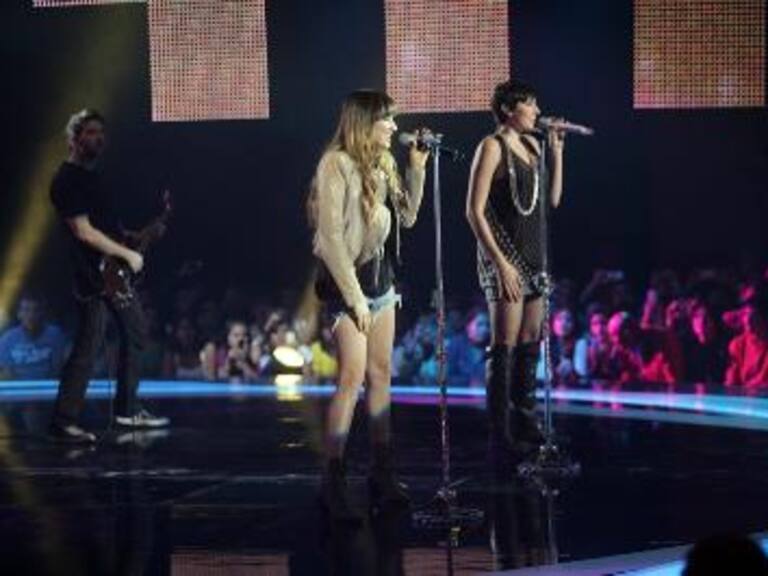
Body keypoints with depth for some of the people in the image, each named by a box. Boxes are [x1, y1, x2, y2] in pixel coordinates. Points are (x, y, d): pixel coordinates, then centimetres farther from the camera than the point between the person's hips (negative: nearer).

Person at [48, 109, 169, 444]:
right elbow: (83, 231, -20)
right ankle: (63, 422, -8)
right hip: (92, 276, -10)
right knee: (88, 347, -11)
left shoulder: (91, 176, 17)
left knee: (135, 332, 16)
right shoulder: (67, 180, -13)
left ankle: (128, 410, 24)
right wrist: (128, 254, -15)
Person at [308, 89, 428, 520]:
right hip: (349, 277, -8)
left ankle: (383, 475, 17)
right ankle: (333, 483, -8)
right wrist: (354, 297, -18)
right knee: (353, 376, -13)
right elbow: (330, 237, -17)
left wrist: (417, 169, 5)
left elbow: (407, 217, 16)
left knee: (381, 373, 10)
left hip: (381, 275, 8)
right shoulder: (337, 164, -14)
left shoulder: (383, 162, 9)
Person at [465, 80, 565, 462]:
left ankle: (525, 424, 17)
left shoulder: (531, 145, 13)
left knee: (530, 345, 10)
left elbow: (552, 200, 13)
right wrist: (500, 262, -19)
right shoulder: (493, 147, -8)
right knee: (504, 348, -8)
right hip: (506, 258, -8)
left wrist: (556, 152, 6)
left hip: (534, 258, 8)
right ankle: (500, 435, -6)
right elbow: (474, 211, -13)